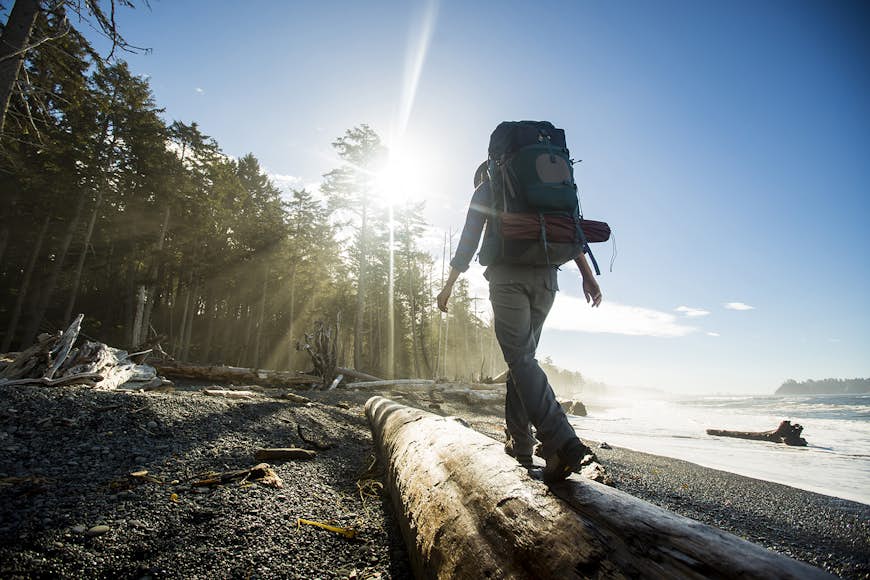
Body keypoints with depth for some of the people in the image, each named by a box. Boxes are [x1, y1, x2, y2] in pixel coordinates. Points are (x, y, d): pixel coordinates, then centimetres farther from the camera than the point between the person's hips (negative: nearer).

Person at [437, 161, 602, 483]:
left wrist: (448, 285, 14)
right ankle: (520, 444, 11)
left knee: (520, 358, -12)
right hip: (546, 278, 5)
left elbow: (469, 240, 9)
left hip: (508, 277, -5)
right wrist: (587, 275, 7)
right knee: (522, 358, 11)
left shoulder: (486, 189, 17)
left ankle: (564, 445, -26)